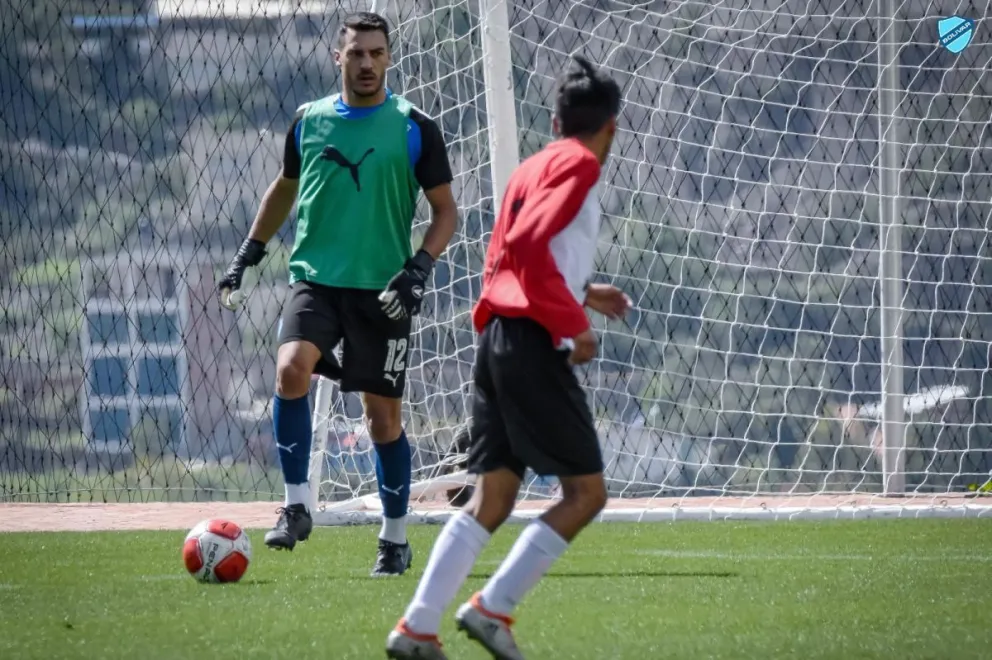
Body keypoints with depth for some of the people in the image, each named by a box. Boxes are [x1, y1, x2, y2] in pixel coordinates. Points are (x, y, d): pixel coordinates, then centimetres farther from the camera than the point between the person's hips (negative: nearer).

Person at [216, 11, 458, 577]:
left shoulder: (414, 128, -2)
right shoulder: (310, 120, 6)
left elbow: (446, 211, 2)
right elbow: (285, 188, 23)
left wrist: (419, 269, -13)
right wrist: (249, 255, 20)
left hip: (382, 290, -1)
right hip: (315, 278, 1)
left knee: (383, 415, 3)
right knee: (291, 371, -24)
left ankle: (396, 540, 18)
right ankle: (297, 507, -14)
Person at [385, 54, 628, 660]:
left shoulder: (532, 168, 20)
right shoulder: (578, 165, -6)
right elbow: (529, 245, -20)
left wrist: (583, 294, 29)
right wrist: (573, 325, -16)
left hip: (499, 338, 9)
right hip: (536, 344, -9)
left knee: (492, 500, 7)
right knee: (586, 492, -3)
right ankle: (494, 608, -8)